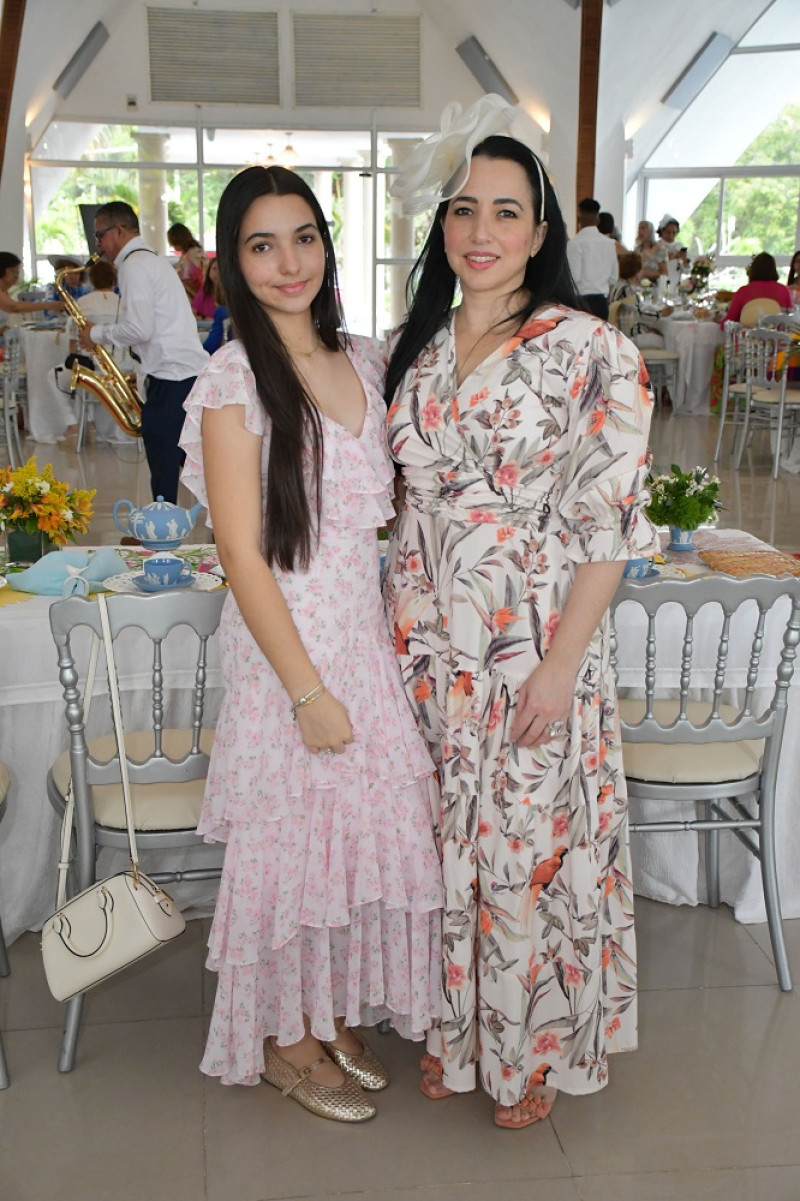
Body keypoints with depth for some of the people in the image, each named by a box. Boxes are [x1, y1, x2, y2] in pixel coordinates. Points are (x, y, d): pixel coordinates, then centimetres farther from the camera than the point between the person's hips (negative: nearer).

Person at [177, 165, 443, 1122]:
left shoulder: (361, 362, 7)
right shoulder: (234, 379, -13)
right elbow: (244, 556, -16)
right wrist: (308, 690, -16)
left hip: (368, 633, 6)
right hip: (285, 645, -6)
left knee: (363, 825, 15)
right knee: (290, 837, 8)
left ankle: (333, 1016, 38)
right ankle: (284, 1043, 31)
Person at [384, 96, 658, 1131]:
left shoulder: (589, 351, -9)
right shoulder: (414, 348, 8)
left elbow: (610, 523, -11)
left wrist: (562, 666, -16)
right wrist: (400, 633, 8)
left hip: (534, 646, -5)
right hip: (426, 644, 5)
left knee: (529, 843, 6)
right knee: (441, 840, 14)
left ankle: (534, 1051, 29)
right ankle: (453, 1028, 35)